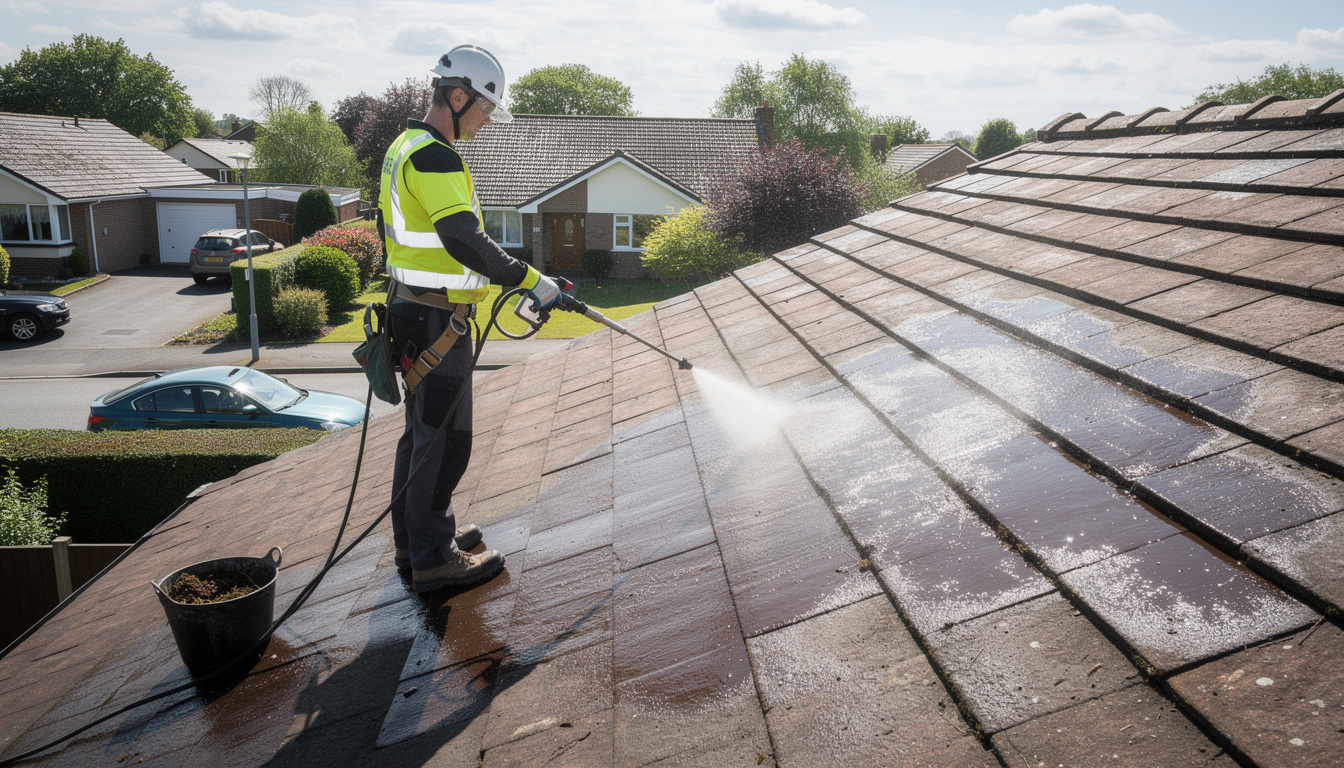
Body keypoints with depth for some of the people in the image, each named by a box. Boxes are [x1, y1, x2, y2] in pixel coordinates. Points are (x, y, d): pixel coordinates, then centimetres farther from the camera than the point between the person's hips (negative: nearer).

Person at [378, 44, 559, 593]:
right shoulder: (433, 156, -18)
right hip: (437, 320, -11)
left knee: (421, 429, 18)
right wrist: (529, 280, -23)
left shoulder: (405, 147, 16)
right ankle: (433, 559, 7)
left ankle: (414, 540, 30)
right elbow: (464, 240, -27)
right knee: (443, 437, -3)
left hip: (413, 308, 11)